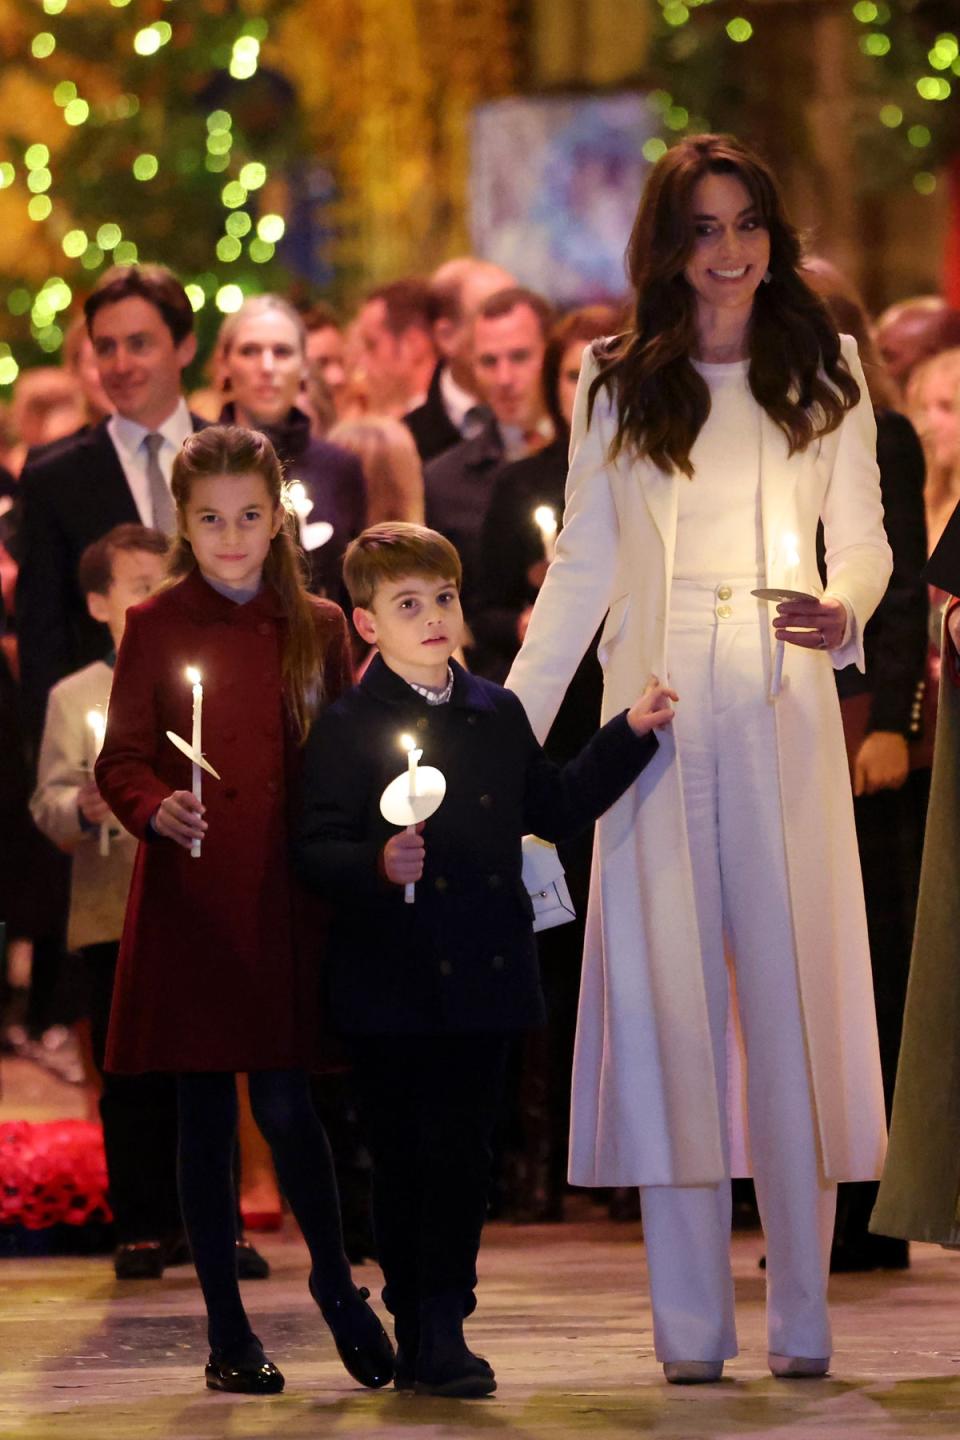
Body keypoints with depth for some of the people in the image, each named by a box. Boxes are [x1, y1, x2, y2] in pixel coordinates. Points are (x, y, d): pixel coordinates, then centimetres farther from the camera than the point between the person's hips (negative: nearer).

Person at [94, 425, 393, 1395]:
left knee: (285, 1104, -6)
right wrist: (156, 810, -20)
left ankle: (336, 1283, 18)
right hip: (189, 907, -1)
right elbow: (120, 759, 0)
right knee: (205, 1119, 3)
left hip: (288, 904, 1)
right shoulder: (156, 628, 3)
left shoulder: (319, 627, 8)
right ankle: (227, 1331, 12)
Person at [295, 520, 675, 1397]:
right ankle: (417, 1330, 10)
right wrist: (377, 865, -30)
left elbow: (555, 811, 21)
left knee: (464, 1155, 6)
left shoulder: (498, 717, 11)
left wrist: (629, 736, 18)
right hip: (391, 986, -4)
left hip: (483, 979, 4)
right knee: (404, 1160, 2)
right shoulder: (347, 730, -5)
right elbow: (316, 852, -11)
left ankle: (443, 1325, 14)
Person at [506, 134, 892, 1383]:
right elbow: (583, 565, 10)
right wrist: (510, 728, 5)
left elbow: (864, 536, 8)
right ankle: (691, 1323, 1)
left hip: (783, 716, 0)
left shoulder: (826, 372, 8)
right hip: (656, 711, 1)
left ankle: (803, 1317, 2)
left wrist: (844, 612, -14)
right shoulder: (615, 387, 9)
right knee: (666, 995, -1)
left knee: (791, 993, -2)